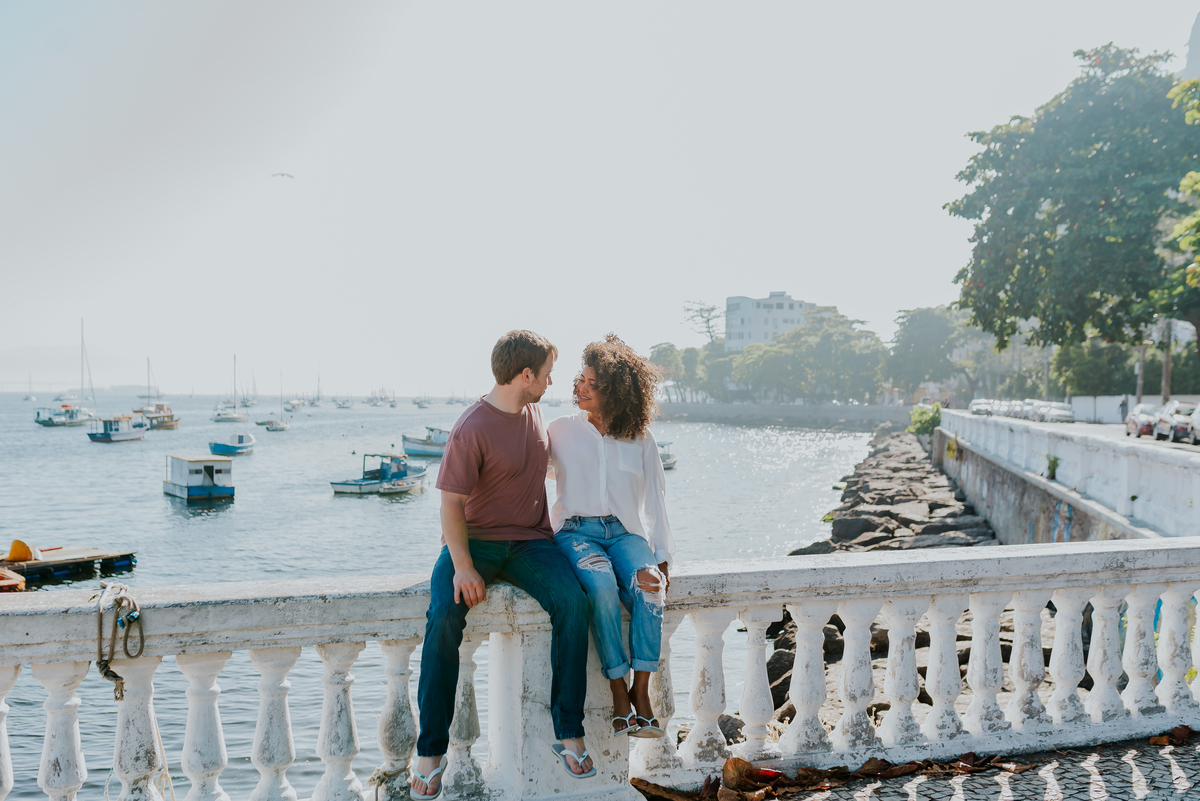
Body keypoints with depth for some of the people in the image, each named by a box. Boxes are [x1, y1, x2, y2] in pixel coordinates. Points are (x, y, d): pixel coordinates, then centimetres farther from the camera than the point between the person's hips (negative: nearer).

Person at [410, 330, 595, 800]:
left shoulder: (533, 410, 9)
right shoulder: (471, 430, -13)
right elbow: (452, 505, -14)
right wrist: (462, 566, -25)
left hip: (529, 541, 5)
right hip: (474, 540, -5)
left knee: (572, 602, -24)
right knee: (444, 616, -30)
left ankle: (569, 734, -16)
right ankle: (431, 752, -18)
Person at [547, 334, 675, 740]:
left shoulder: (640, 441, 12)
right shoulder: (563, 431, 11)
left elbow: (655, 501, 12)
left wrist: (662, 558, 3)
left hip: (624, 531, 1)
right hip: (575, 530, -1)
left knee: (648, 588, -32)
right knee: (602, 585, -35)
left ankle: (641, 694, -28)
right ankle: (619, 694, -26)